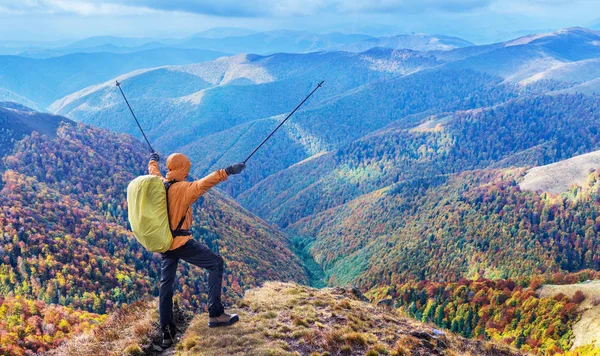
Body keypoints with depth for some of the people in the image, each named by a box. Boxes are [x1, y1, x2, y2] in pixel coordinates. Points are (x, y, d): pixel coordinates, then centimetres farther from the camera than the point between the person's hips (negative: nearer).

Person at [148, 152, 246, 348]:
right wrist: (226, 172, -41)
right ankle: (215, 314, -3)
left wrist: (153, 160, 51)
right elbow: (202, 184, -34)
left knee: (166, 284, 12)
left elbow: (154, 171, 30)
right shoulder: (182, 188, -15)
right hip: (181, 242, -8)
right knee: (216, 263, 0)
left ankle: (167, 332, 16)